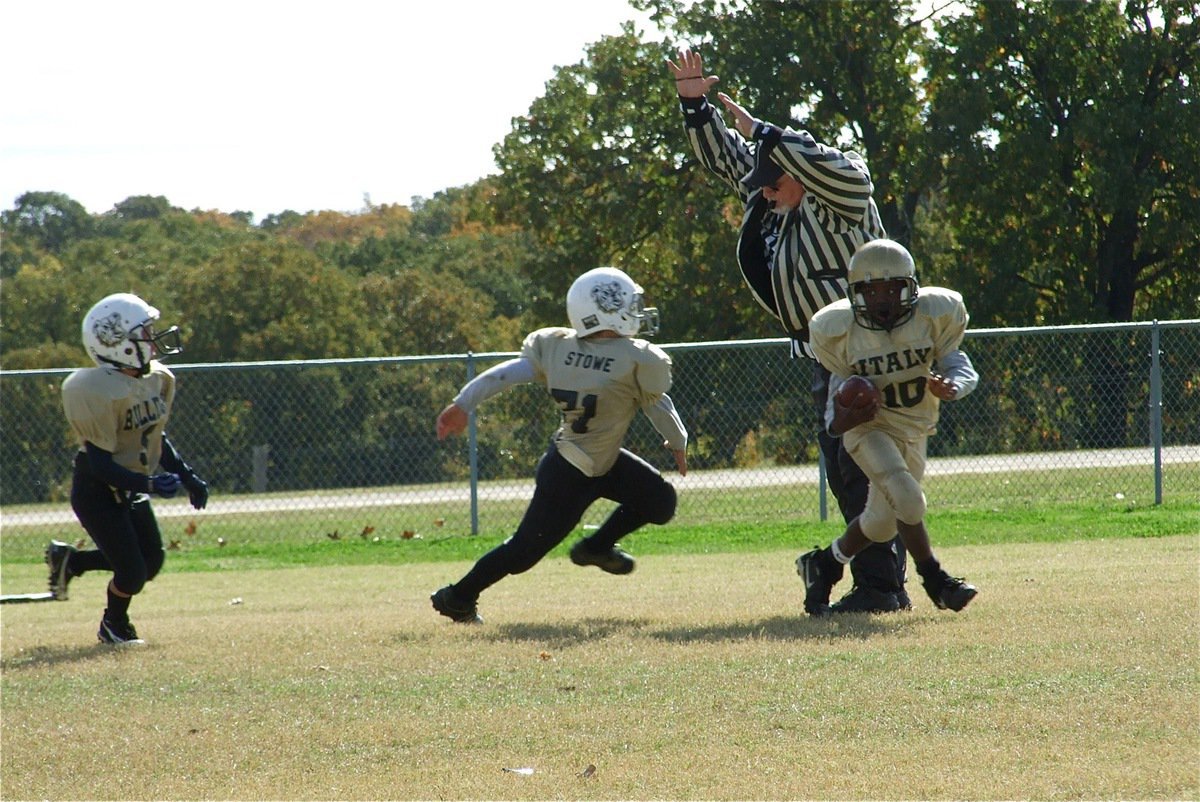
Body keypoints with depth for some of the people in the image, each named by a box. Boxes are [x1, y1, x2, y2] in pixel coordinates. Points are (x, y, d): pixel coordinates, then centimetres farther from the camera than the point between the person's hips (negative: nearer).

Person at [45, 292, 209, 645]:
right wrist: (149, 484, -37)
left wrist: (188, 477, 7)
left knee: (151, 561, 12)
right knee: (132, 572, -7)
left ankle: (68, 560, 32)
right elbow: (100, 463, -28)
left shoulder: (158, 380, -3)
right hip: (97, 493, -8)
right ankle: (114, 625, 26)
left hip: (130, 490, 8)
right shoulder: (99, 392, -30)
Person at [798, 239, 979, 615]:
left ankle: (823, 564, 36)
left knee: (883, 522, 11)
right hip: (868, 424, -4)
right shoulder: (837, 329, -18)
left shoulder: (935, 313, -16)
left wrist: (950, 386, -32)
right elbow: (841, 378, -4)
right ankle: (935, 580, -8)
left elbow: (956, 362, -9)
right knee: (907, 498, -25)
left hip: (914, 428, 4)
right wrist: (838, 420, -23)